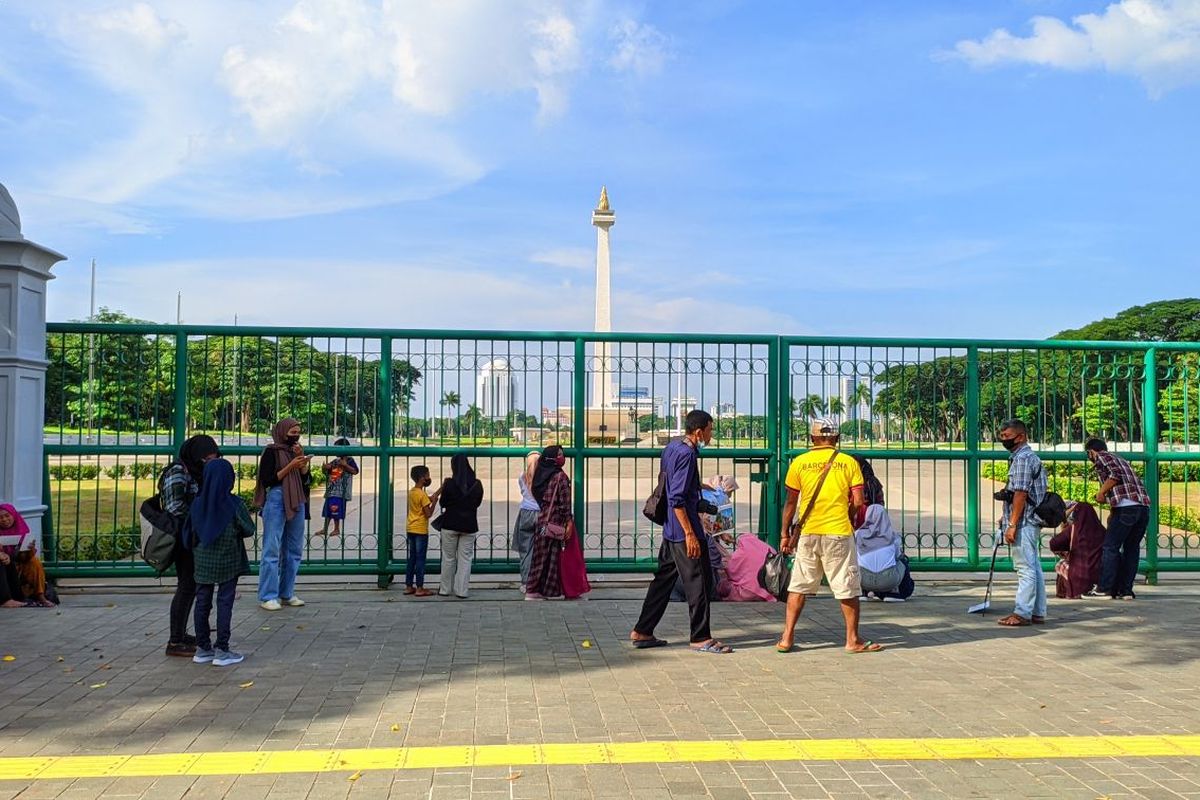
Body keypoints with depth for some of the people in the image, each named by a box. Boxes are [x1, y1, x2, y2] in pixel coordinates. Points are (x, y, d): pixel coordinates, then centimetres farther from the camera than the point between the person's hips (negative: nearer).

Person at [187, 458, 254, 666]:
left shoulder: (197, 503, -3)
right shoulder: (234, 504, -14)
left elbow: (190, 533, 5)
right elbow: (249, 530, -7)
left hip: (203, 561, 4)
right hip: (228, 562, -4)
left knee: (202, 603, 12)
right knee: (224, 603, 2)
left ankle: (202, 648, 20)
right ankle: (221, 651, 3)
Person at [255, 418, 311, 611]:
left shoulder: (295, 451, 15)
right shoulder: (271, 452, -4)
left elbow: (305, 479, 11)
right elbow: (266, 480, -10)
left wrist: (302, 459, -4)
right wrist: (290, 466, -14)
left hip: (296, 502, 7)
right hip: (276, 501, -7)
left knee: (294, 550, 9)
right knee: (272, 549, -6)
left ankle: (287, 594, 16)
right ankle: (268, 597, -3)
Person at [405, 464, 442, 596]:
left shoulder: (411, 492, 8)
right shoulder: (422, 494, -17)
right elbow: (428, 514, -16)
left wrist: (438, 493, 13)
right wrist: (434, 502, -6)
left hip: (410, 529, 8)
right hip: (420, 531, -8)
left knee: (411, 558, 12)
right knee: (420, 559, -2)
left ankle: (409, 586, 15)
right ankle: (419, 589, 0)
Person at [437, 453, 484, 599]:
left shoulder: (449, 483, -13)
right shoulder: (477, 484, -5)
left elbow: (443, 503, -3)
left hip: (450, 525, -1)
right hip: (469, 526, 1)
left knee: (448, 558, 11)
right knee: (465, 559, 7)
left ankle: (445, 589, 18)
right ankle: (462, 591, 6)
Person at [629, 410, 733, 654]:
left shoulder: (671, 448, 12)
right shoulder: (686, 454, -17)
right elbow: (677, 499, -22)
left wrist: (699, 486, 37)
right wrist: (690, 534, -22)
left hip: (670, 530, 10)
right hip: (683, 529, -10)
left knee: (664, 578, 14)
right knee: (699, 581, -1)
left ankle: (641, 632, 18)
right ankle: (701, 638, 6)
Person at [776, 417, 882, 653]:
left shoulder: (799, 462, 1)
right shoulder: (849, 462, 0)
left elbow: (790, 502, 2)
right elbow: (858, 502, -4)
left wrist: (785, 533, 10)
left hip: (808, 533, 2)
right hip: (839, 533, -1)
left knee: (798, 586, 10)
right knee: (848, 588, 9)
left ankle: (787, 638, 10)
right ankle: (853, 639, 18)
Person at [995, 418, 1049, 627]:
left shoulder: (1022, 458, -14)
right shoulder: (1030, 456, 18)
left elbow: (1021, 494, -20)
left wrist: (1012, 524, -20)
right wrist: (1007, 517, 24)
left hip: (1024, 523, -11)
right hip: (1031, 522, 11)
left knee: (1025, 568, -7)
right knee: (1034, 566, 12)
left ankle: (1022, 613, -4)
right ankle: (1037, 612, 17)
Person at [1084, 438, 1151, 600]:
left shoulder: (1101, 458, 7)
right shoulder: (1120, 459, 31)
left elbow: (1116, 474, -12)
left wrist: (1101, 492, -3)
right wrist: (1112, 514, 33)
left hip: (1126, 507, -8)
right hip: (1144, 507, 8)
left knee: (1111, 547, -2)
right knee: (1131, 549, 11)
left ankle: (1104, 589, -1)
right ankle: (1126, 590, 12)